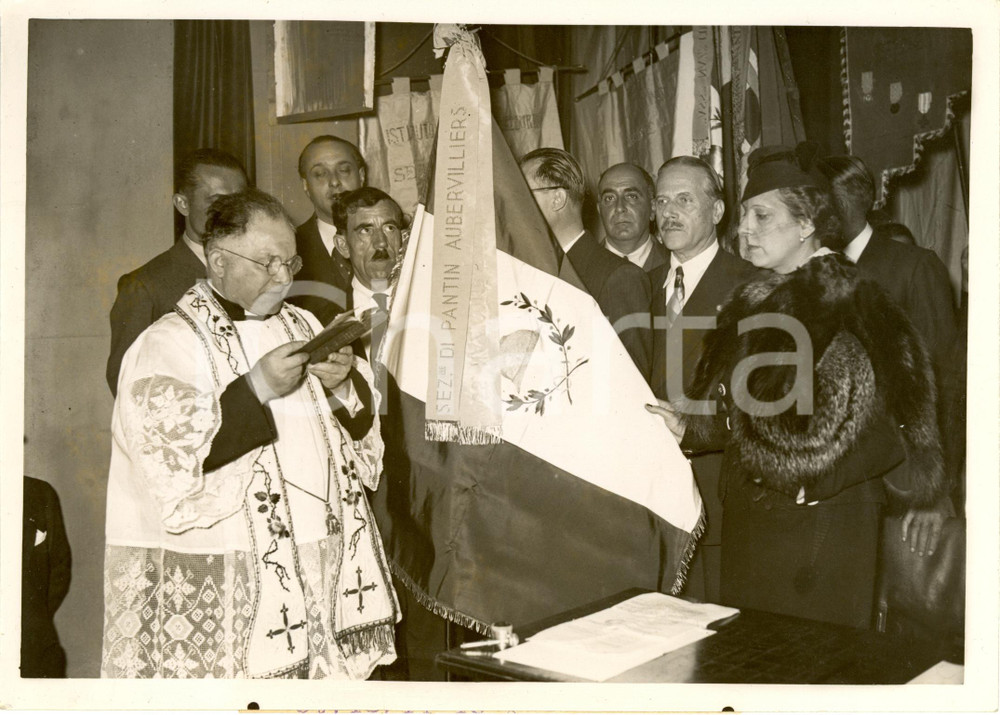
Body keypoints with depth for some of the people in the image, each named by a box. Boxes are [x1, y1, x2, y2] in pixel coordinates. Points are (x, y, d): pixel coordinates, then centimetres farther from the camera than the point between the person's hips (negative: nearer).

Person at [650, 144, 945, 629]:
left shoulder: (847, 300, -12)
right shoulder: (754, 302, 12)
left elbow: (882, 428, -16)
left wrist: (814, 481, -18)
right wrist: (688, 427, 1)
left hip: (819, 519, -7)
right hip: (749, 514, 7)